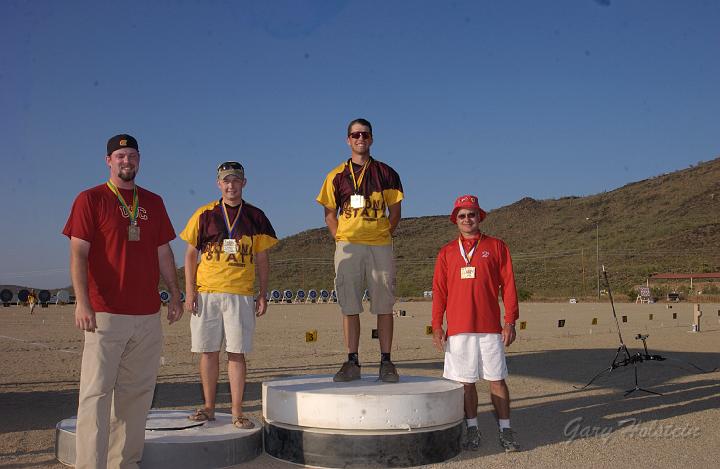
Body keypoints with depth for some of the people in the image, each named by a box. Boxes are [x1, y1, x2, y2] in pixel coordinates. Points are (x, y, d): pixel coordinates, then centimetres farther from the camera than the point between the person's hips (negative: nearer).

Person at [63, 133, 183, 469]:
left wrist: (175, 295, 14)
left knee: (137, 393, 7)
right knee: (97, 393, -6)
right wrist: (82, 302, -17)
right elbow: (78, 254, -6)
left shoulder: (153, 202, 16)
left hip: (148, 315, 5)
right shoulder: (90, 199, 2)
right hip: (105, 313, -5)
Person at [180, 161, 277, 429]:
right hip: (206, 293, 1)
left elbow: (262, 259, 11)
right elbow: (190, 255, 8)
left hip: (241, 294, 0)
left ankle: (237, 412, 3)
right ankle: (209, 408, 16)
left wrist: (263, 295, 5)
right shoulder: (204, 215, 7)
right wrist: (190, 291, -1)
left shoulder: (255, 217, 9)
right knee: (208, 351, 5)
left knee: (237, 353, -2)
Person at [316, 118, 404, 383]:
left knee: (384, 306, -1)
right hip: (348, 246, 1)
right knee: (349, 306, 1)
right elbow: (330, 213, 13)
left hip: (380, 245, -1)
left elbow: (395, 211, 10)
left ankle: (386, 362, 5)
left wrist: (384, 235, -1)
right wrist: (340, 239, 1)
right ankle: (352, 362, 7)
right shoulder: (337, 175, 10)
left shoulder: (386, 173, 9)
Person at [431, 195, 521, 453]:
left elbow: (508, 286, 4)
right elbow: (439, 291, 10)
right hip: (458, 329, 2)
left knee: (497, 380, 0)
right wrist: (437, 326, 3)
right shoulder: (446, 252, 12)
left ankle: (505, 431, 6)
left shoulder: (496, 246, 7)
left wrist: (510, 321, -3)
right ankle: (472, 429, 14)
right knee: (465, 381, 4)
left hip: (491, 327, -1)